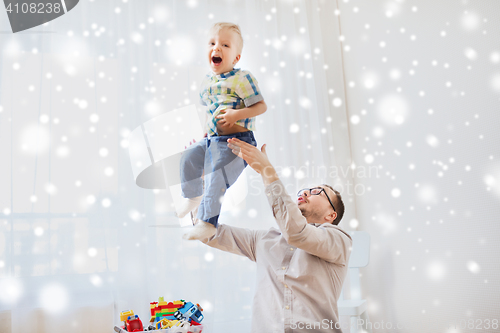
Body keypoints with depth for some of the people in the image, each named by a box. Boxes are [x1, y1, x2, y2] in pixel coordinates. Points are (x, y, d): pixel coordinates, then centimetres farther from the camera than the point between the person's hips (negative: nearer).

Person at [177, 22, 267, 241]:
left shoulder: (242, 79, -12)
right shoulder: (207, 81, 11)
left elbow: (261, 106, -15)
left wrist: (237, 114, -27)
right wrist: (208, 129, 17)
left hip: (235, 141, -8)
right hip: (212, 140, 8)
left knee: (217, 180, -12)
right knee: (189, 157, 12)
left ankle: (207, 222, -1)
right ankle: (193, 196, 36)